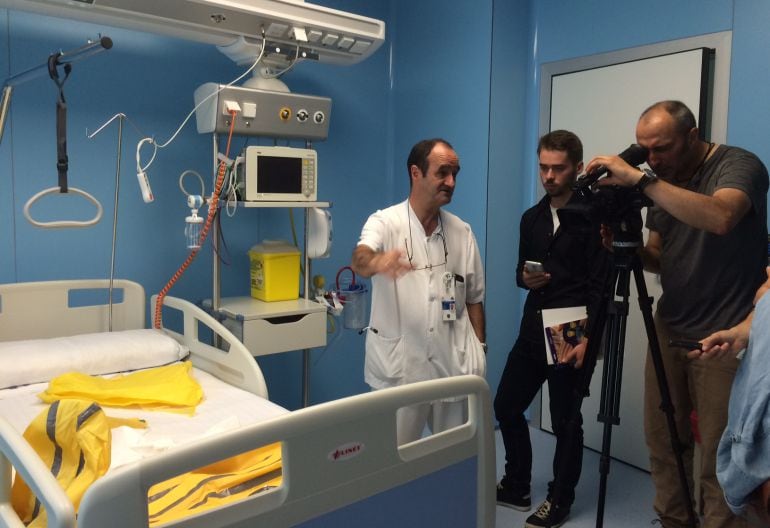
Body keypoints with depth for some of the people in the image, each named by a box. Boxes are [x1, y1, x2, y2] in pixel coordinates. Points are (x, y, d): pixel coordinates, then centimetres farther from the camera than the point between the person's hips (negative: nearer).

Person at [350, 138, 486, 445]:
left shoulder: (462, 232, 6)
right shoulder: (385, 223, -6)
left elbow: (473, 298, 11)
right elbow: (359, 260, -28)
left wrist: (479, 349, 6)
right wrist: (378, 261, -50)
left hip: (454, 364, 4)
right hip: (398, 366, -3)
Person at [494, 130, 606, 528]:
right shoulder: (531, 218, 10)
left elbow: (599, 284, -12)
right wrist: (525, 278, -7)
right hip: (532, 329, 7)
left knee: (565, 421, 6)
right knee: (506, 407, 12)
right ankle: (516, 487, 30)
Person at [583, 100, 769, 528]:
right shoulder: (663, 182, 8)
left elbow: (720, 219, -34)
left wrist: (640, 179, -33)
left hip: (722, 337, -6)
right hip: (669, 329, 6)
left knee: (719, 458, -1)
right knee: (662, 441, 11)